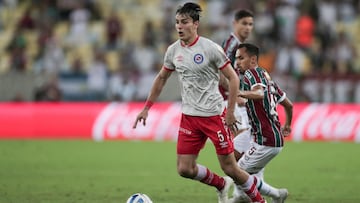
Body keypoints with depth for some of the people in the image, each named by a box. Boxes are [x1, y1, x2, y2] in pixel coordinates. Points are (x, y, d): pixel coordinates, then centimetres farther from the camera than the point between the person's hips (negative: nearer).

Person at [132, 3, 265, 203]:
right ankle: (222, 185, 26)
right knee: (185, 169, 0)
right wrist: (146, 108, 16)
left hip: (215, 115, -5)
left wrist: (230, 112, -13)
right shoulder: (173, 50, 4)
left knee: (230, 168, -4)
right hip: (189, 117, 5)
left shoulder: (210, 48, -12)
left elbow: (233, 78, -9)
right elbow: (161, 78, 19)